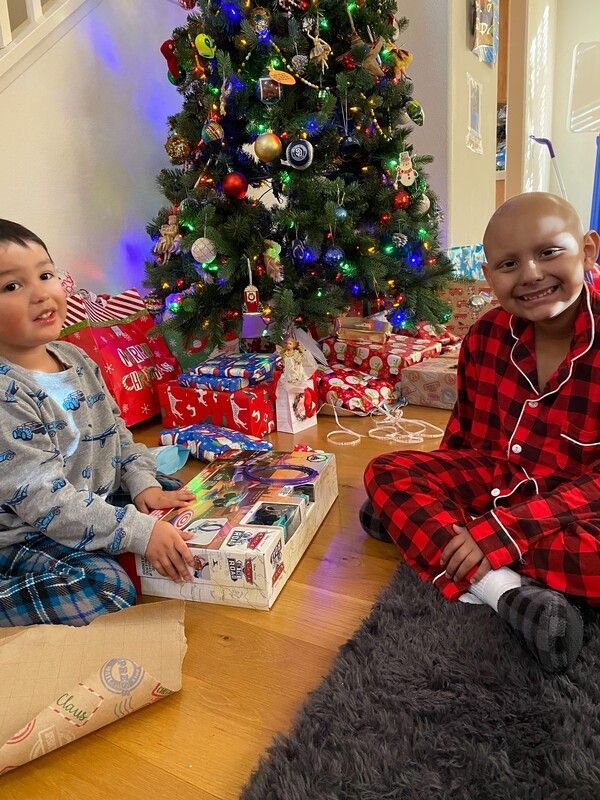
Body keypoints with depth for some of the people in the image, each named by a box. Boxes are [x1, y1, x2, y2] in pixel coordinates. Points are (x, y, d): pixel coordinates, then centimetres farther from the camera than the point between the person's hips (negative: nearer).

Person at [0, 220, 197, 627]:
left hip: (99, 500, 8)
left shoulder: (76, 359, 0)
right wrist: (140, 532, -30)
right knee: (108, 590, -25)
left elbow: (116, 431, 10)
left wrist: (143, 483, -5)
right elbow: (45, 501, -28)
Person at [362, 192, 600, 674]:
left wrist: (499, 533, -31)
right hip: (493, 479, 5)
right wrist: (439, 491, 2)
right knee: (385, 472, -12)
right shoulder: (486, 336, -5)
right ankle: (510, 593, -28)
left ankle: (420, 526, -21)